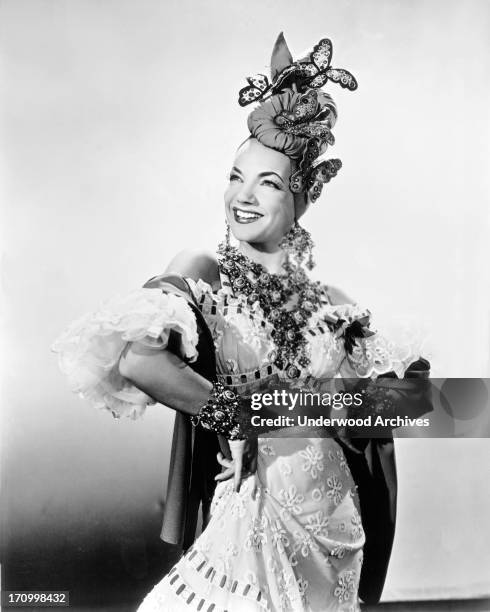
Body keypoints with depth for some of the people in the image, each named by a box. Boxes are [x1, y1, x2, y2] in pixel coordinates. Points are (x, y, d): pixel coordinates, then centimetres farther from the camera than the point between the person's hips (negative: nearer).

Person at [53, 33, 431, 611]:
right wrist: (235, 408, -16)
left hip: (336, 528, 4)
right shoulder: (202, 272, -8)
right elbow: (136, 359, -26)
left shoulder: (328, 303, 3)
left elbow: (413, 391, 6)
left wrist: (330, 401, -10)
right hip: (255, 516, -3)